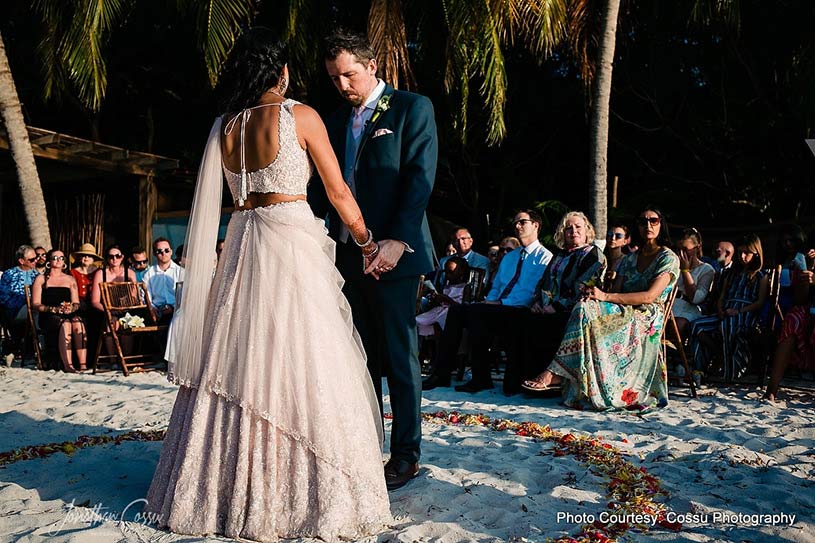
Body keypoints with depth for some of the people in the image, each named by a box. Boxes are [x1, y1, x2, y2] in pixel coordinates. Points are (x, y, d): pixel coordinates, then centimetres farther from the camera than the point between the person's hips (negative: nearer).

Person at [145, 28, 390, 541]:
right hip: (293, 245, -6)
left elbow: (234, 196, 16)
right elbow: (338, 191, -2)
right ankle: (312, 493, 6)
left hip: (242, 247, 6)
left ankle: (228, 488, 23)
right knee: (300, 366, -2)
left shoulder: (225, 126, 10)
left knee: (239, 363, 12)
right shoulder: (300, 115, -5)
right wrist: (366, 241, 10)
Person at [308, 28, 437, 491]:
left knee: (400, 356, 0)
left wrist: (397, 241, -18)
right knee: (361, 357, 9)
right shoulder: (337, 121, 19)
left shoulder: (413, 108, 1)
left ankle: (406, 455, 10)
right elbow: (323, 186, 18)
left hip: (392, 254, -6)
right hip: (348, 254, 6)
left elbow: (420, 178, -9)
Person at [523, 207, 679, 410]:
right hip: (624, 314, 6)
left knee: (586, 310, -30)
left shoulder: (668, 258, 2)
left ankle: (557, 373, -33)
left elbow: (650, 296, -13)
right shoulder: (629, 259, 22)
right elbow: (616, 292, 10)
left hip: (646, 318, -6)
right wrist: (594, 294, -14)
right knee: (585, 306, -28)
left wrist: (606, 296, -23)